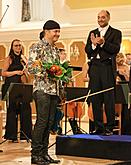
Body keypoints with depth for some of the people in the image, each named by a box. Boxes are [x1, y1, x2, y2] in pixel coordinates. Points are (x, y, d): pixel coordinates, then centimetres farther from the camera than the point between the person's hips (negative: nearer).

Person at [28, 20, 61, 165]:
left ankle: (44, 153, 14)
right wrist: (47, 73, -20)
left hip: (54, 90, 8)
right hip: (42, 89, -8)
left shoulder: (55, 49, 19)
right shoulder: (37, 47, -5)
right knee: (42, 121, -9)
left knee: (49, 122, 7)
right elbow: (31, 67, -13)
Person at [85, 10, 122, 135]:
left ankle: (109, 127, 2)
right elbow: (87, 50, 9)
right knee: (95, 99, 4)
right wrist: (93, 44, -10)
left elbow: (116, 49, -7)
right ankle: (98, 127, 12)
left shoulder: (115, 33, 7)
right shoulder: (92, 33, 18)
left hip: (108, 67, -4)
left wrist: (103, 43, -19)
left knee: (109, 99, -4)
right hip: (94, 67, 4)